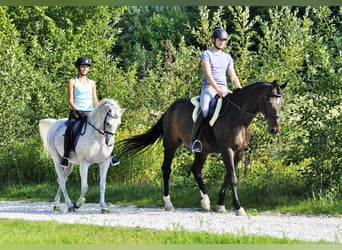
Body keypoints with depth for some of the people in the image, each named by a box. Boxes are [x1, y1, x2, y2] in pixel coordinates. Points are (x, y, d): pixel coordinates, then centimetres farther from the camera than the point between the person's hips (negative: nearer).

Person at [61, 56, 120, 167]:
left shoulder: (92, 83, 18)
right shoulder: (72, 82, 6)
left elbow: (95, 101, 16)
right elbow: (70, 100, -2)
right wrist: (77, 110, -18)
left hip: (90, 113, 4)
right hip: (76, 112, -4)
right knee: (69, 129, -31)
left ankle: (110, 155, -8)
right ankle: (66, 156, -26)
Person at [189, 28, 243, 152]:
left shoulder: (227, 58, 19)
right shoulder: (206, 54, 2)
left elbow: (233, 77, 15)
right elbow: (208, 74, -11)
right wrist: (218, 90, -24)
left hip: (224, 89, 6)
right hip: (209, 87, -6)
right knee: (205, 110, -33)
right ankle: (194, 140, -29)